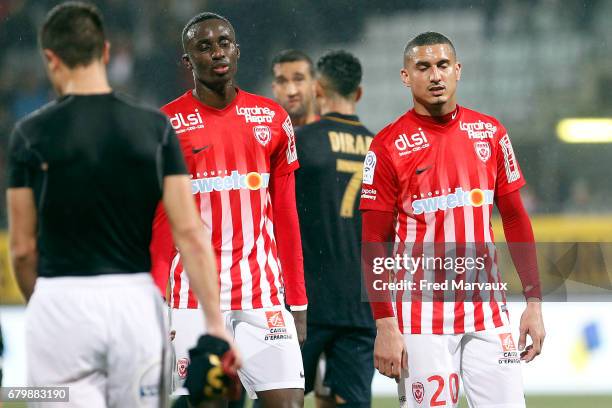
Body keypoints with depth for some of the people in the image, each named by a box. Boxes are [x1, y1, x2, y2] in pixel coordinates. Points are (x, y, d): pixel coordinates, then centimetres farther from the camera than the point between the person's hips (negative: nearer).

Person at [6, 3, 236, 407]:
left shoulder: (32, 133, -3)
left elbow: (23, 248, 1)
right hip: (135, 298, 2)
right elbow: (190, 233, -5)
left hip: (61, 302, -2)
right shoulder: (154, 127, 1)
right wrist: (215, 322, -4)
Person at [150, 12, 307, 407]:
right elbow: (157, 227, 0)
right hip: (194, 298, -2)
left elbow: (286, 218, 12)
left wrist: (298, 302, 9)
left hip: (263, 294, 2)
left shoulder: (273, 119, 10)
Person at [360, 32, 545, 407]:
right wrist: (385, 326, -11)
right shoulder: (389, 147, -3)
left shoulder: (490, 133, 8)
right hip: (421, 317, -3)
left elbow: (515, 219, 13)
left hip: (486, 309, 3)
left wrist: (534, 302, 7)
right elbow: (374, 244, -4)